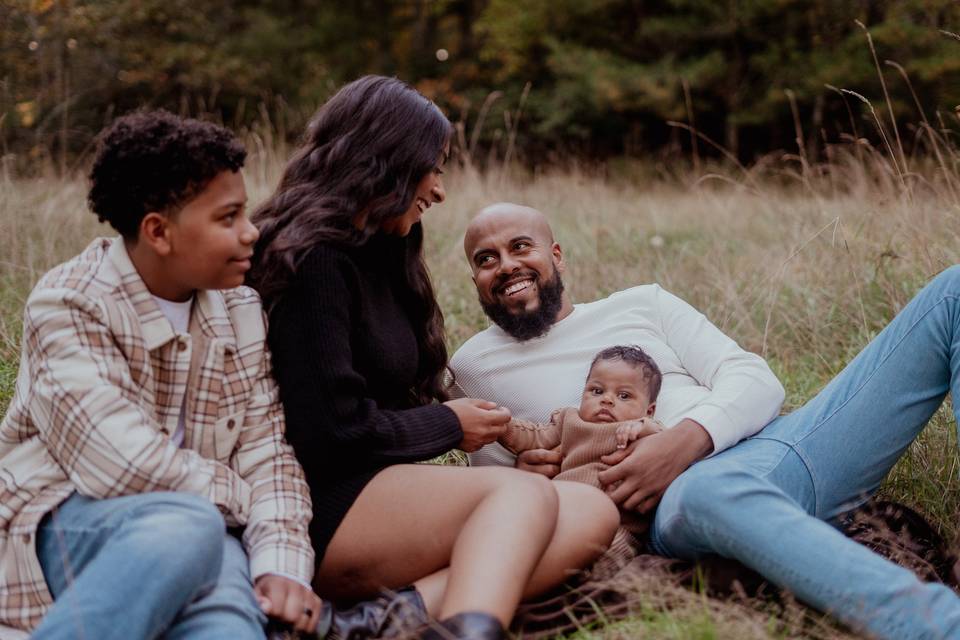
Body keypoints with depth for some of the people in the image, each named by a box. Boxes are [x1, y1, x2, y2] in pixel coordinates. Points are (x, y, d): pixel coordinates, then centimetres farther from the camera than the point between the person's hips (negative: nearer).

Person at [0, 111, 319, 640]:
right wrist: (245, 497, -6)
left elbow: (265, 451, 4)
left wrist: (281, 566, -13)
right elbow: (121, 465, -20)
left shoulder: (240, 311, 9)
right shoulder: (67, 303, -10)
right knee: (188, 524, -38)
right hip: (64, 522, -3)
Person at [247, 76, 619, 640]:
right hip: (321, 506, -9)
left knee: (592, 513, -9)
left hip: (378, 487, 9)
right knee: (525, 493, -26)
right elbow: (331, 431, -17)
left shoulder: (373, 255, 20)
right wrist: (448, 424, -2)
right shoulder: (314, 259, -9)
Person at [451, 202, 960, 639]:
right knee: (709, 492, -46)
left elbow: (755, 381, 11)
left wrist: (688, 437, -12)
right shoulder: (470, 370, 19)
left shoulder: (641, 304, 22)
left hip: (782, 438, 5)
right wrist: (516, 480, -4)